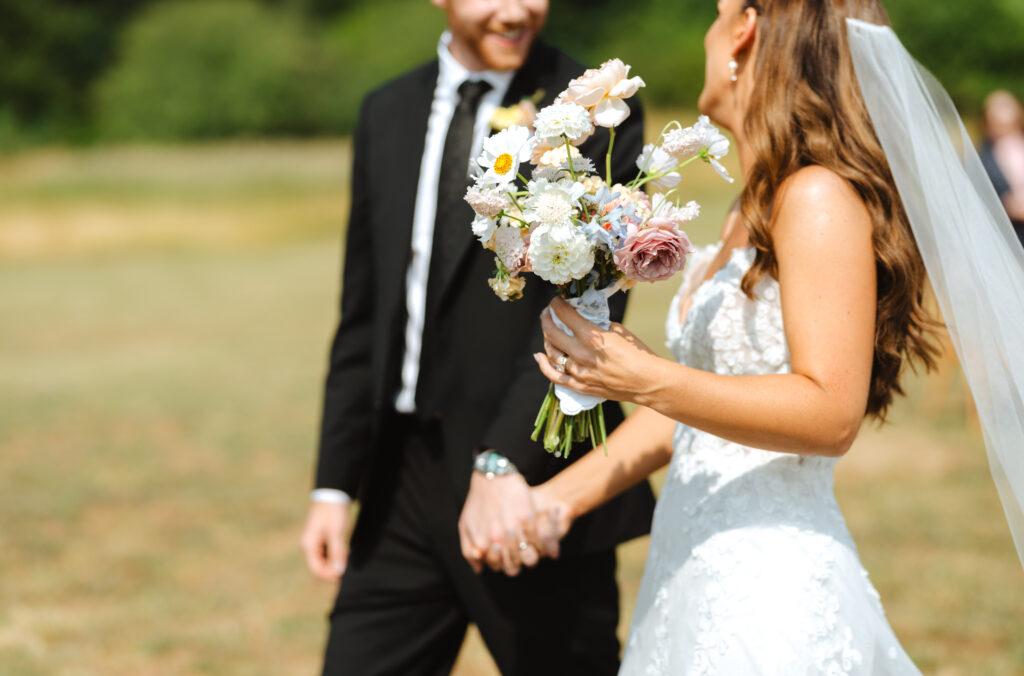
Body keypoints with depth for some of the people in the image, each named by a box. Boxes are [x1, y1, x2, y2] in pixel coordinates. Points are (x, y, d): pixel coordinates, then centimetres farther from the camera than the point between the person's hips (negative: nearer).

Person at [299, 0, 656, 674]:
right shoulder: (388, 112, 11)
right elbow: (365, 315, 13)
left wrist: (503, 461, -28)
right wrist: (335, 484, 9)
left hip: (536, 485, -5)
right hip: (404, 482, 5)